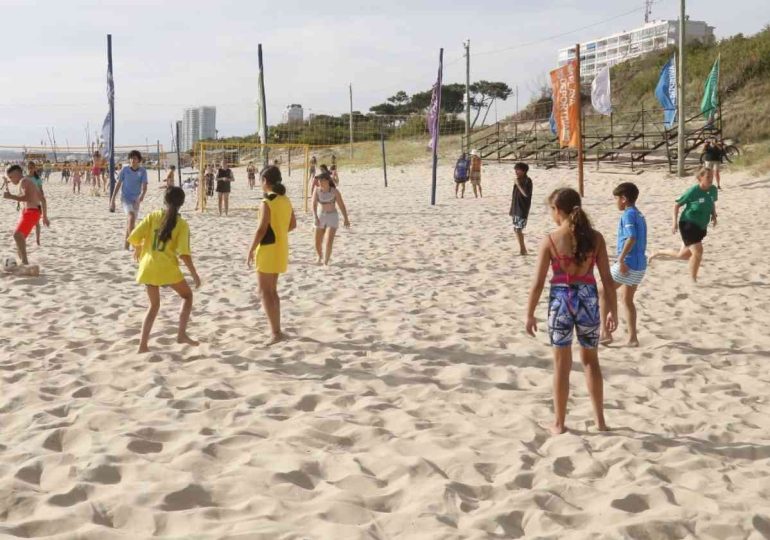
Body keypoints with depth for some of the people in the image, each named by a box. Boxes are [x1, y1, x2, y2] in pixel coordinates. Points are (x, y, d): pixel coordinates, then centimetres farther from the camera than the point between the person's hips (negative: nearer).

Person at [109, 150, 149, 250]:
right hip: (125, 197, -2)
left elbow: (144, 187, -12)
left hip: (136, 199, 2)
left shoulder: (142, 171, -4)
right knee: (131, 217, -25)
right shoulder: (125, 170, -4)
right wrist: (112, 200, -1)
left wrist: (141, 197, -31)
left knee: (130, 222, 10)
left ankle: (126, 245, 22)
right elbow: (118, 185, 1)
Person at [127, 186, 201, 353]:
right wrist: (194, 274, -5)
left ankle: (143, 344, 11)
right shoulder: (182, 224, -4)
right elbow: (184, 253, -12)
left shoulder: (153, 216, 3)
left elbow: (134, 237, -4)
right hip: (167, 267, -4)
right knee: (187, 295, 19)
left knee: (154, 304, 19)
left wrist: (138, 249, 18)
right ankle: (181, 334, 5)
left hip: (148, 266, 4)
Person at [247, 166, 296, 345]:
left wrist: (251, 250, -13)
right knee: (272, 291, 18)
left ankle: (276, 333, -8)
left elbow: (261, 229, -20)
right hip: (281, 248, 8)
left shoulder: (267, 202, -18)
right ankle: (276, 330, 22)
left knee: (265, 292, -4)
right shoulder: (286, 200, 8)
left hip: (268, 249, -8)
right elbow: (293, 224, 16)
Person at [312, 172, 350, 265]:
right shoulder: (317, 191, -6)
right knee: (318, 243, 9)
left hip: (333, 217, -3)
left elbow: (341, 205, -4)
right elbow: (314, 205, -14)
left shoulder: (335, 191, -11)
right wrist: (316, 218, -30)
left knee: (329, 241, -19)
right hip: (321, 217, 3)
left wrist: (346, 219, 1)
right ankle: (320, 257, 40)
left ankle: (326, 261, -8)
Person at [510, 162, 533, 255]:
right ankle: (522, 249, 17)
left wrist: (518, 184, -20)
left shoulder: (527, 181, -11)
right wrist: (511, 209, 17)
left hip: (522, 209, -8)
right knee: (516, 229, 9)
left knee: (518, 229, -11)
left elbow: (526, 194, -23)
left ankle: (522, 249, -3)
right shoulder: (517, 180, 12)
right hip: (515, 209, 8)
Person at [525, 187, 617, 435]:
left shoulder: (550, 240, -10)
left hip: (561, 300, -2)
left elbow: (538, 283, -8)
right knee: (591, 360, 20)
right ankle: (600, 420, 24)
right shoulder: (595, 238, -3)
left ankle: (559, 423, 18)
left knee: (562, 365, 10)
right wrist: (613, 310, 8)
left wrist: (529, 314, 2)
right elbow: (607, 279, -2)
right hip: (588, 299, 2)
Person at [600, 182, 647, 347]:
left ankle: (605, 333, 2)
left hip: (628, 264, -9)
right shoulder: (639, 215, 15)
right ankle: (632, 338, 16)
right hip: (640, 265, 9)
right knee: (628, 300, 17)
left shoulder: (628, 215, -13)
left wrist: (621, 259, -26)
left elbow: (631, 238, -26)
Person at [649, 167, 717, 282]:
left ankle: (658, 253, 38)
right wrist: (675, 221, -14)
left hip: (701, 227, 7)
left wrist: (714, 215, 3)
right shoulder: (693, 191, -18)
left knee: (683, 255, 14)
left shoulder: (713, 190, -1)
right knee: (698, 252, -17)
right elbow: (677, 205, -8)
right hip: (688, 225, -7)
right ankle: (693, 280, 2)